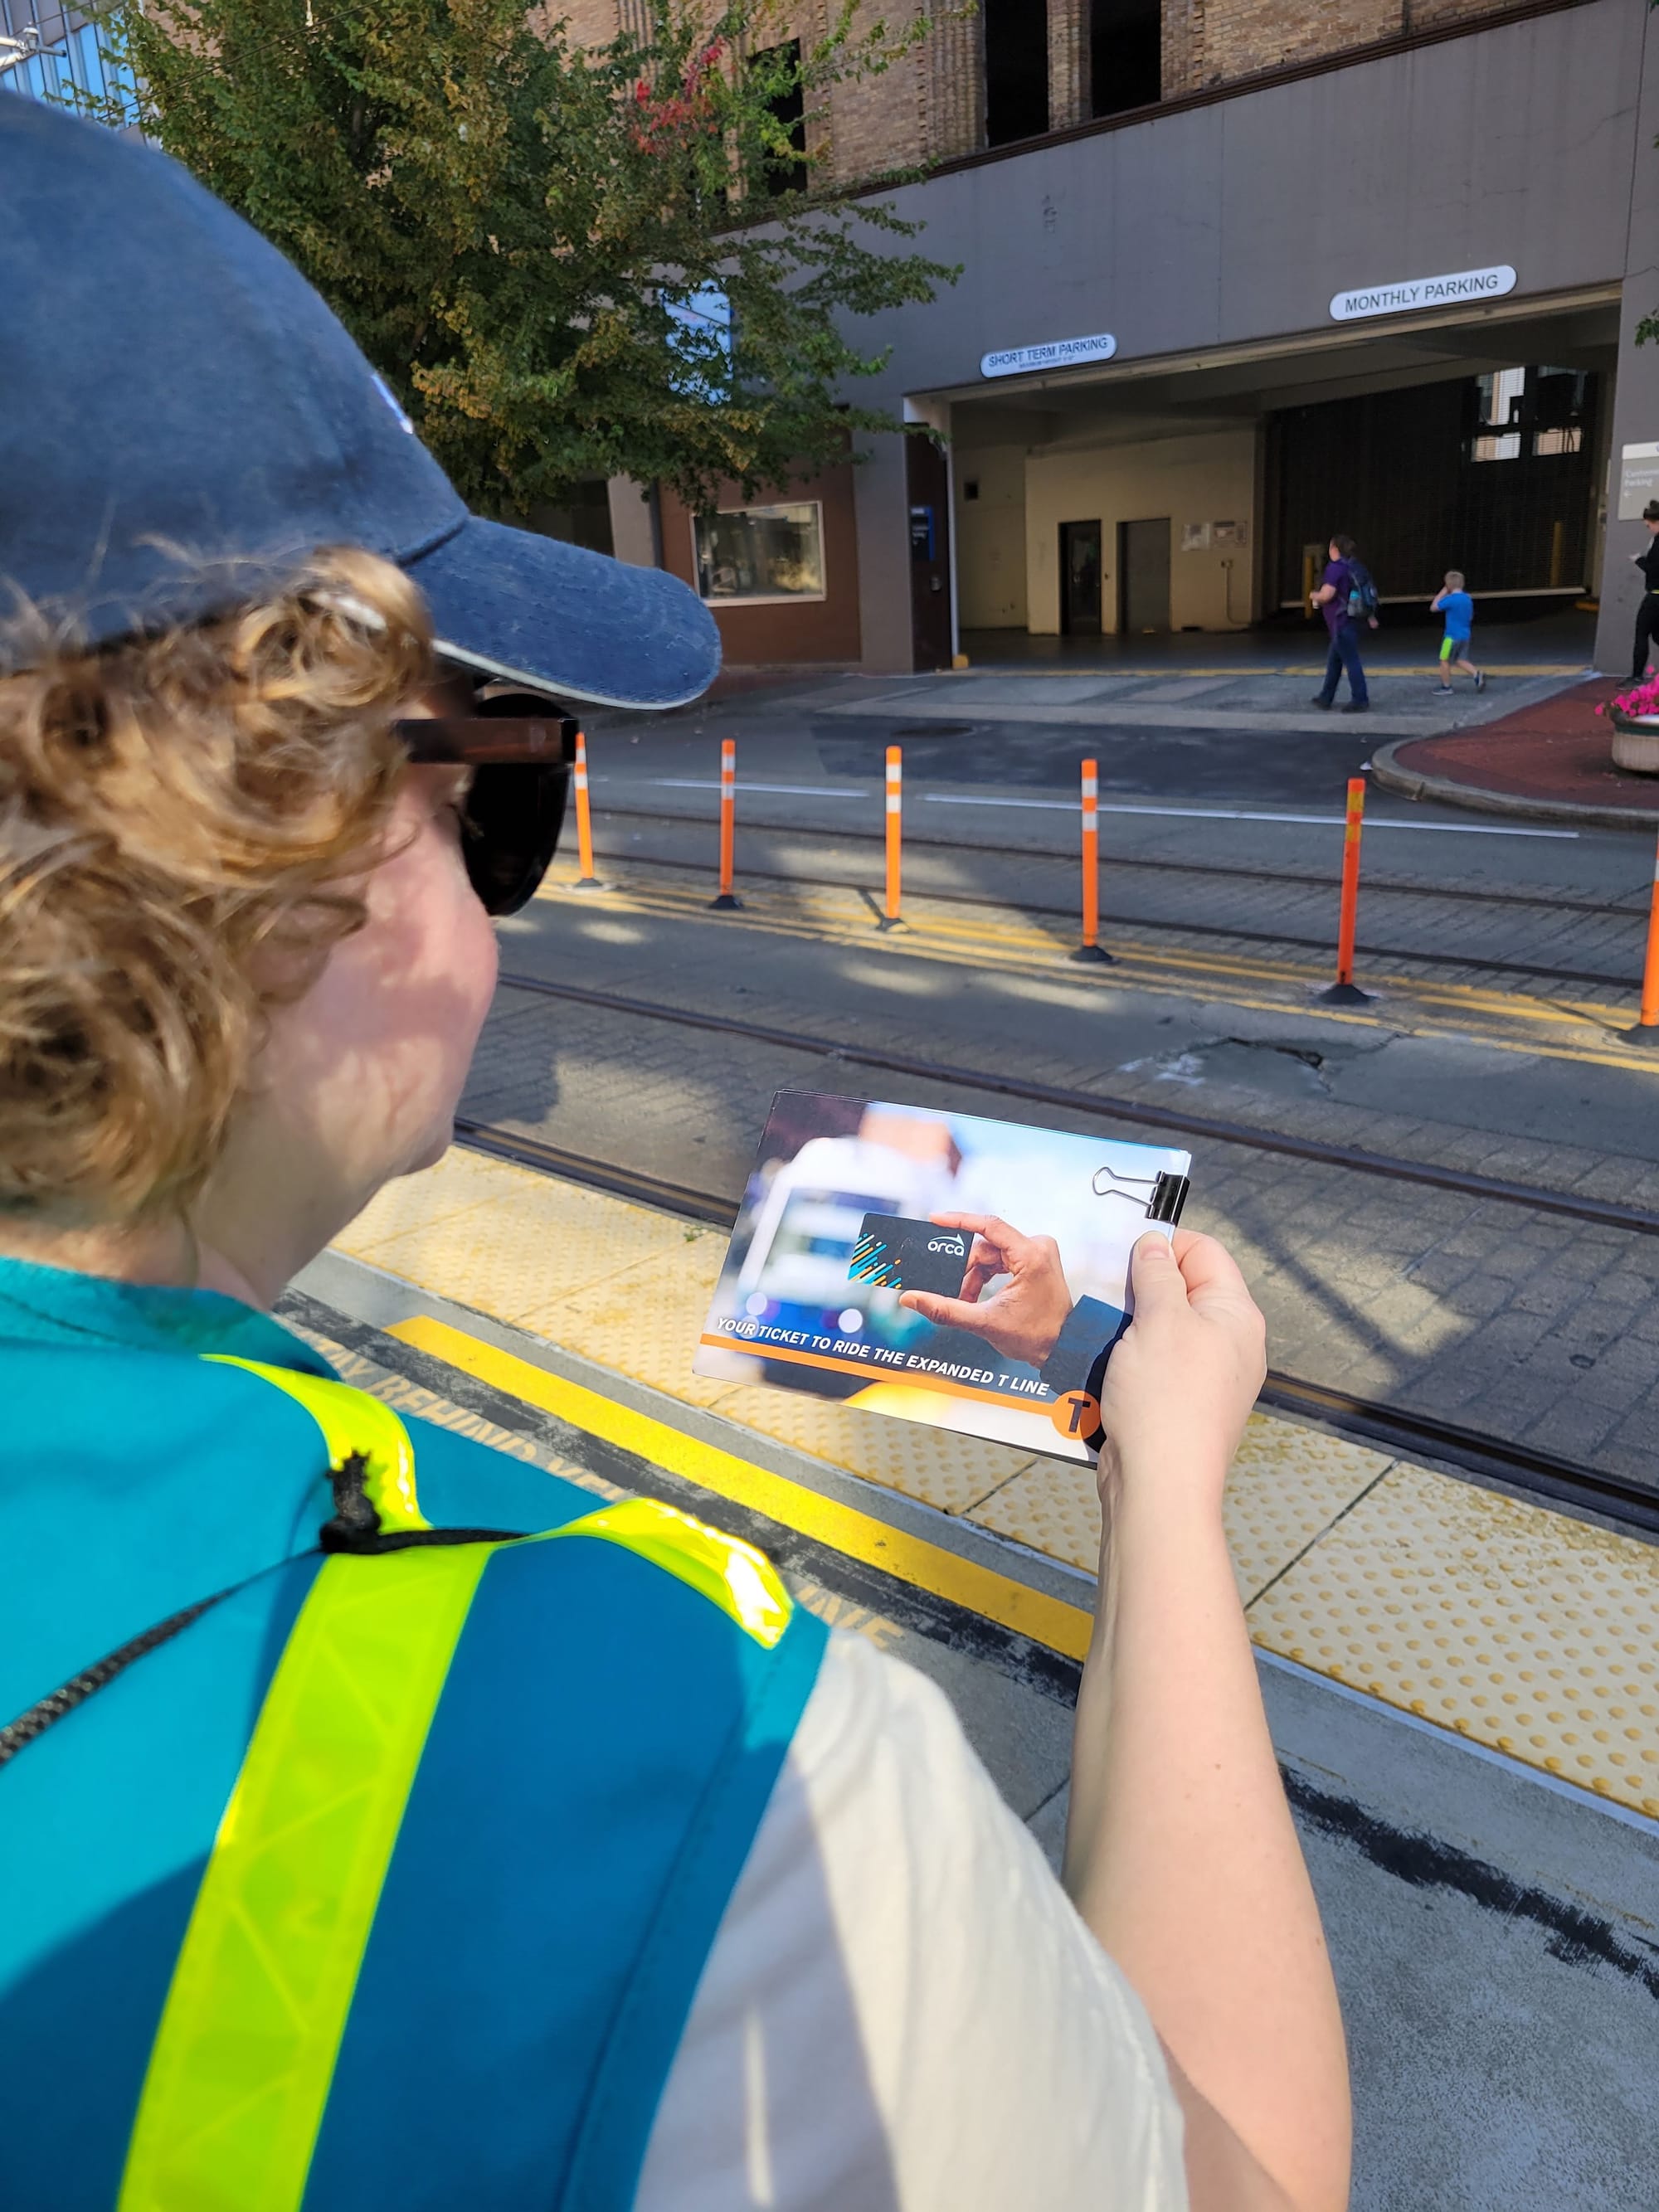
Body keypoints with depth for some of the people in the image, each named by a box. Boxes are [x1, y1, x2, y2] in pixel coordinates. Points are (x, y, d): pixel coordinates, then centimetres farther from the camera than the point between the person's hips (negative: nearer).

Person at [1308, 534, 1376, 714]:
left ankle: (1360, 701, -3)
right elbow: (1366, 592, 19)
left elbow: (1326, 595, -22)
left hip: (1342, 623, -9)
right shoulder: (1355, 568, 13)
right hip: (1354, 620, 9)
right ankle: (1326, 698, 27)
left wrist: (1314, 596, 0)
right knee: (1334, 660, 18)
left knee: (1351, 661, -6)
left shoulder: (1335, 568, -15)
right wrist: (1370, 616, 25)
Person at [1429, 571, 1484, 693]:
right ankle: (1477, 675, -7)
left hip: (1452, 636, -7)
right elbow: (1470, 617, 17)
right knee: (1461, 660, 14)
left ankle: (1446, 687, 12)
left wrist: (1442, 593, 0)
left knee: (1445, 660, 6)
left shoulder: (1450, 599, -17)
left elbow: (1433, 608, -6)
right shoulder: (1468, 598, 8)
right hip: (1465, 636, 7)